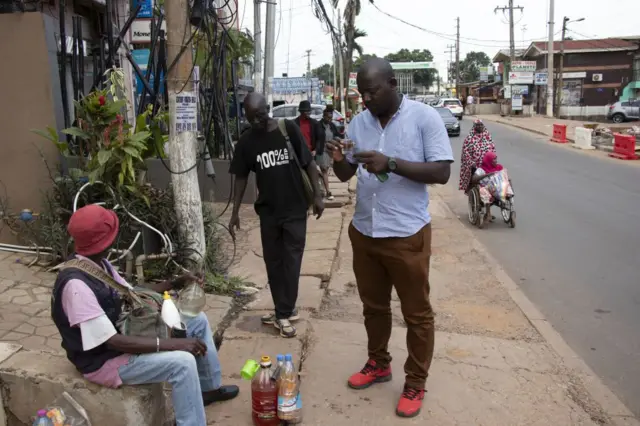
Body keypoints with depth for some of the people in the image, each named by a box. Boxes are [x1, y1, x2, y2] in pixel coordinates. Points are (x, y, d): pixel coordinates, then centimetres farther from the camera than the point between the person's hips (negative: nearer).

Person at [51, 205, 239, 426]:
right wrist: (173, 343, -31)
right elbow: (113, 342, -32)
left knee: (197, 320, 10)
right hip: (105, 360, -9)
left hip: (122, 332, 9)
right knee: (182, 362, -30)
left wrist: (174, 284, -1)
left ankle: (208, 388, 28)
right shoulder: (76, 285, -31)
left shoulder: (99, 264, -2)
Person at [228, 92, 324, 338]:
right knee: (273, 262, 9)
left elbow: (309, 163, -3)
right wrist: (235, 212, 1)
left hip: (295, 209, -2)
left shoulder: (289, 130, -7)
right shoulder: (246, 143, -1)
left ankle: (283, 314, 11)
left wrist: (317, 194, -10)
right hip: (268, 211, 3)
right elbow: (241, 178, 5)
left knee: (291, 262, 1)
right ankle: (285, 310, 24)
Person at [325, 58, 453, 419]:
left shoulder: (425, 117, -9)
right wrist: (339, 160, -13)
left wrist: (391, 163, -25)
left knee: (417, 313, 9)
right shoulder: (358, 123, 6)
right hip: (364, 232, 5)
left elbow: (442, 172, -15)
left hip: (407, 234, -5)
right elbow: (346, 175, 10)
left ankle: (416, 383, 27)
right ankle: (378, 364, 41)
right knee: (374, 306, 20)